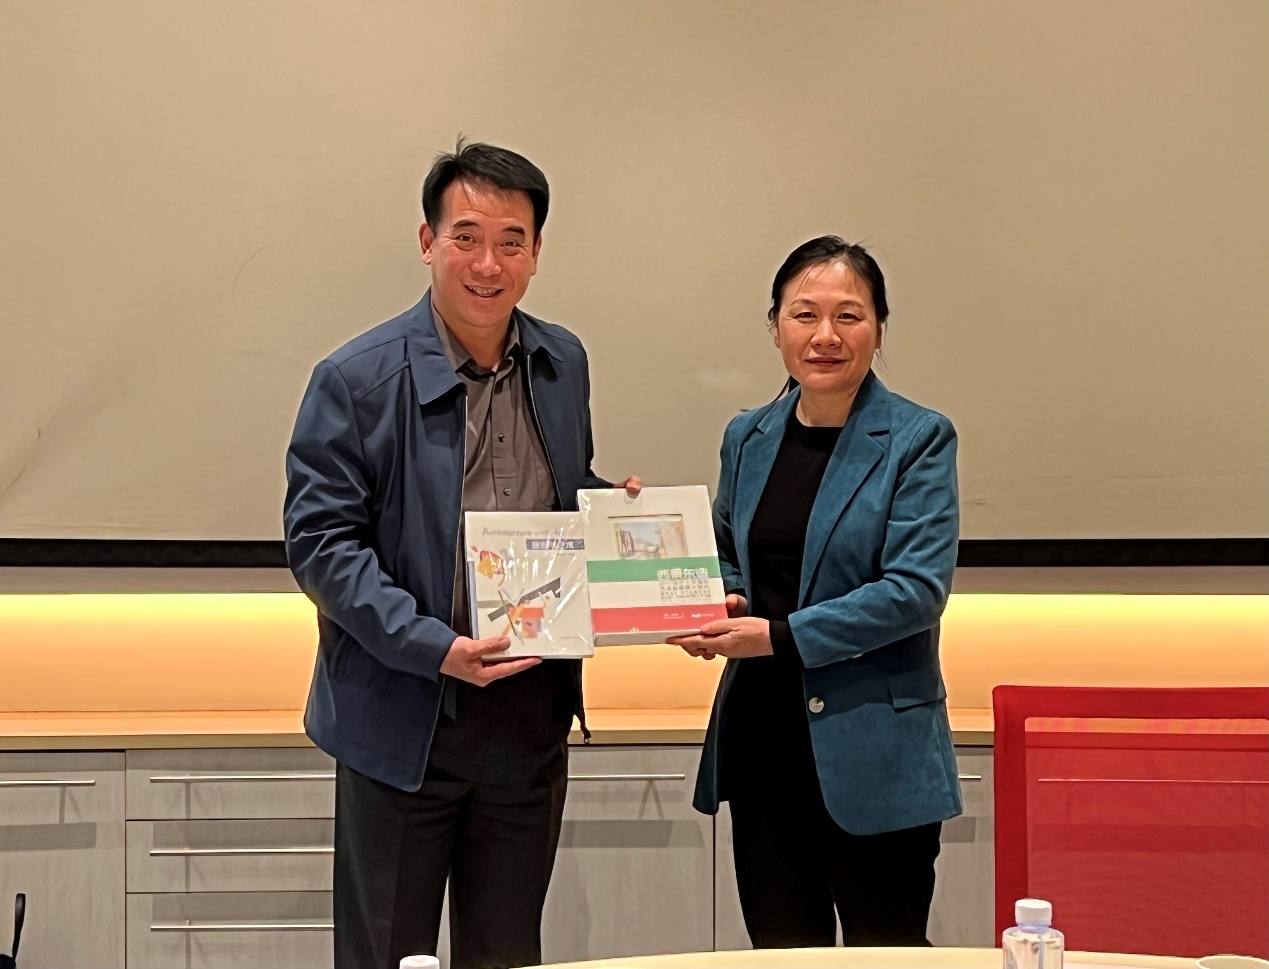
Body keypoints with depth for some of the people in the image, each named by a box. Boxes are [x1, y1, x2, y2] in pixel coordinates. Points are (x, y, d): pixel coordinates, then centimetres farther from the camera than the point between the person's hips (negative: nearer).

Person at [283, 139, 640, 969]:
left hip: (532, 715, 5)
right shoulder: (359, 379, -11)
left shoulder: (563, 364, 6)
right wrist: (434, 647, -22)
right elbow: (320, 540, -12)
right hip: (403, 719, -5)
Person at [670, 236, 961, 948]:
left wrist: (782, 636, -20)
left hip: (873, 754, -5)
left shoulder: (919, 440, -6)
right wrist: (719, 609, 0)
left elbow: (917, 589, -15)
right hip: (763, 743, 5)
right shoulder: (748, 439, 10)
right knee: (780, 952, 12)